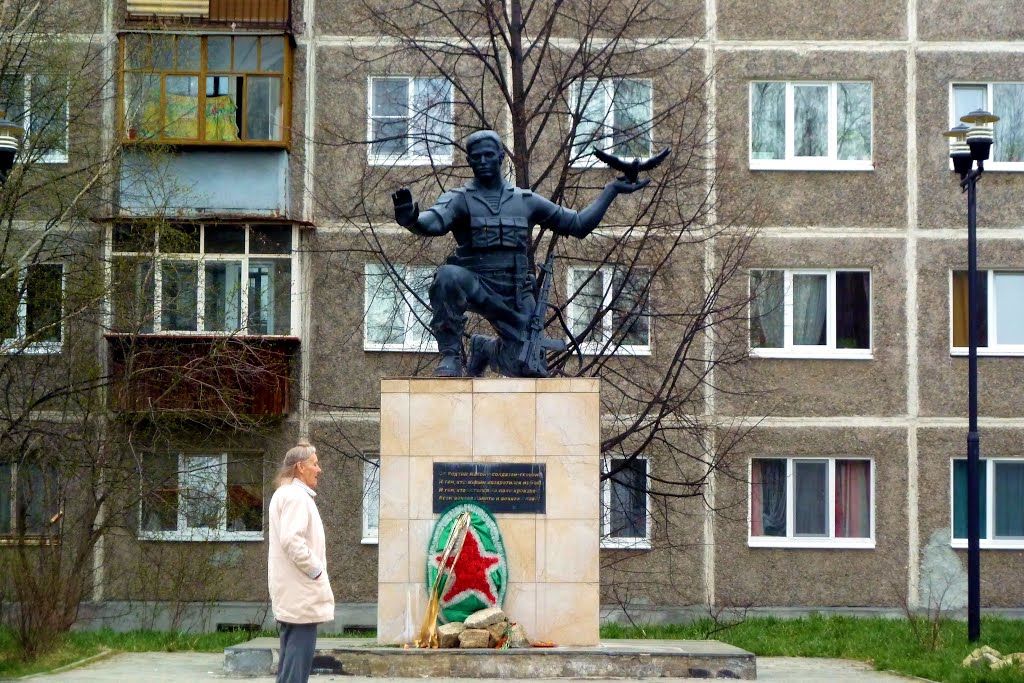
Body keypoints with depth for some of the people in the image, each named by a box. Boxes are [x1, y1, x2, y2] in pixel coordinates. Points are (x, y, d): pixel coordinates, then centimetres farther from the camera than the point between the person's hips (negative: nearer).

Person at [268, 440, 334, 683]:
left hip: (292, 594, 11)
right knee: (298, 663, -11)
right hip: (301, 594, -11)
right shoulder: (296, 496, -13)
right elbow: (292, 540, -24)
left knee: (291, 661, 12)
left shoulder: (286, 495, 20)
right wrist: (315, 569, -15)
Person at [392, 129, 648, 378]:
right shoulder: (459, 199, 0)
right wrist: (410, 220, -46)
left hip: (515, 294, 3)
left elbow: (579, 225, 17)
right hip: (474, 285, -3)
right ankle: (451, 355, -20)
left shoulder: (526, 201, 11)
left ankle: (485, 348, 28)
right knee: (448, 276, -38)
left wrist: (612, 190, 15)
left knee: (526, 368, -7)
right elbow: (432, 222, -23)